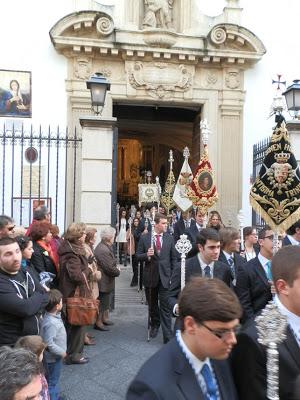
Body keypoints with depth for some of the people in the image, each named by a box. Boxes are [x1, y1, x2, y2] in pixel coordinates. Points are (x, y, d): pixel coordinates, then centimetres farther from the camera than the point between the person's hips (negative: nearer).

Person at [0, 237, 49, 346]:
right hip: (11, 346, -7)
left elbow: (46, 297, 3)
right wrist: (38, 296, -11)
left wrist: (33, 305, -16)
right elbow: (25, 308, -30)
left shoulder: (25, 274, 3)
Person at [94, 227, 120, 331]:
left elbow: (111, 263, 15)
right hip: (103, 282, -11)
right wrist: (117, 271, -8)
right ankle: (98, 322, 19)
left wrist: (116, 267, -1)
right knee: (102, 302, 5)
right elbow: (110, 268, -26)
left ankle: (104, 318, 38)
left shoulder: (104, 246, 6)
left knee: (105, 301, 23)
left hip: (105, 281, 11)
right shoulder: (103, 250, -28)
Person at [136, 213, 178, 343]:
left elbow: (174, 258, 5)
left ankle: (168, 336, 2)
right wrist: (147, 255, -20)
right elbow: (138, 256, 0)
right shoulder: (144, 238, -3)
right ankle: (155, 325, 41)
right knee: (152, 305, 17)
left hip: (165, 276, -1)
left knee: (165, 306, -4)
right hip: (150, 276, 1)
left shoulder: (169, 238, 1)